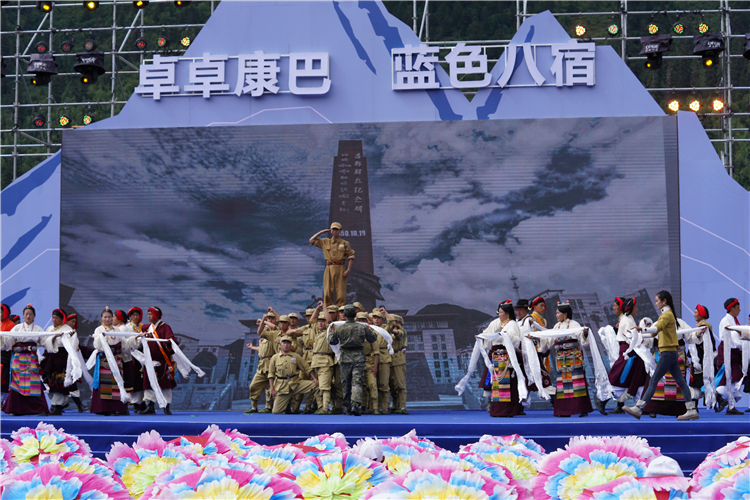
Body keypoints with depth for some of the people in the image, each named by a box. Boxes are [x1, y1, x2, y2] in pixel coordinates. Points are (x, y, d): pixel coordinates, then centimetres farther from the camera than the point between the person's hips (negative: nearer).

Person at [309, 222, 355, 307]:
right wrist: (321, 232, 15)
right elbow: (312, 240, 18)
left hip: (340, 269, -2)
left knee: (341, 293, -5)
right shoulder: (325, 242, 16)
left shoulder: (345, 243, 9)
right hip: (329, 269, 2)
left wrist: (348, 270, -6)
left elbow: (351, 256, 4)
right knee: (327, 293, -1)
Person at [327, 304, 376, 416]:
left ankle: (348, 406, 19)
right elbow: (373, 338, 8)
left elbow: (331, 341, 9)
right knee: (357, 383, -5)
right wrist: (370, 330, 27)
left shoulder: (340, 329, -3)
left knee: (346, 383, 12)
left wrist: (330, 333, 28)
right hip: (359, 357, -1)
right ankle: (356, 405, -20)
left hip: (345, 358, 1)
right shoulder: (362, 328, -3)